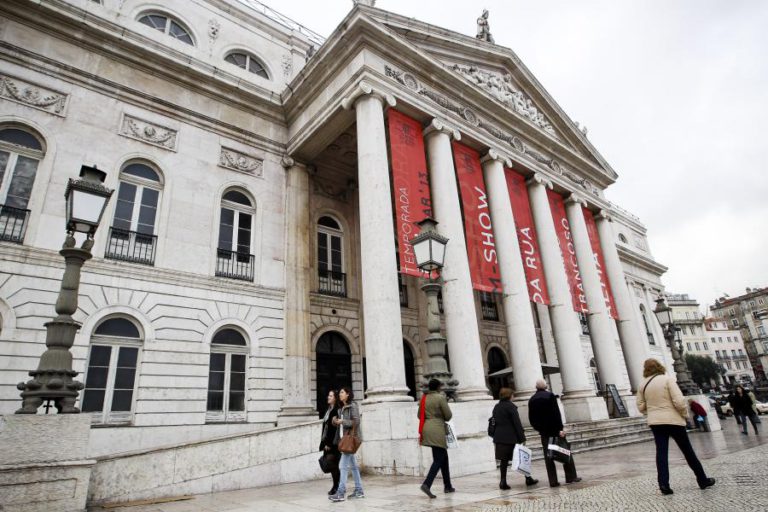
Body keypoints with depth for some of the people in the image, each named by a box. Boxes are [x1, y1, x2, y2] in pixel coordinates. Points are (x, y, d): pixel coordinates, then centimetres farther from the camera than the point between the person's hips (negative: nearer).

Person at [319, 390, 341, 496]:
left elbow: (334, 428, -18)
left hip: (333, 442, -8)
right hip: (327, 442, 8)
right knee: (331, 464, 10)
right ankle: (336, 486, 18)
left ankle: (336, 486, 8)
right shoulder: (329, 410, 14)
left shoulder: (336, 411, -14)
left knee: (332, 464, -4)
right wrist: (324, 442, 14)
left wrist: (329, 443, -18)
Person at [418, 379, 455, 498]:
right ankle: (426, 484, -17)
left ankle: (447, 486, 24)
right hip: (437, 429, -7)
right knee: (438, 459, -4)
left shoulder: (424, 398, 8)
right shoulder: (440, 397, -10)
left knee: (443, 456, 18)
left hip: (426, 429, 7)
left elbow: (420, 415, 13)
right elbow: (448, 415, -7)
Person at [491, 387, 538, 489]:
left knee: (504, 460, 8)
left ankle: (503, 482, 4)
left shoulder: (496, 407, 10)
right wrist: (522, 438, -10)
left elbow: (494, 422, 12)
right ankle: (528, 479, 19)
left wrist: (496, 436, 16)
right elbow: (517, 423, -12)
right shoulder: (510, 406, -10)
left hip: (499, 437, 6)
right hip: (511, 437, -6)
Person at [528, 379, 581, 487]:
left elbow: (531, 418, 5)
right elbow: (556, 413, -14)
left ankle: (553, 481, 4)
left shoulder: (532, 400, 4)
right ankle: (571, 477, 13)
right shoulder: (550, 396, -9)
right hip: (555, 429, -3)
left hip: (543, 432, 4)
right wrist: (560, 428, -14)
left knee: (548, 456, 6)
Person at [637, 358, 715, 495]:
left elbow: (641, 406, 8)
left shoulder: (643, 385, 4)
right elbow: (679, 401, -16)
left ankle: (663, 484, -3)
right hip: (673, 420, -3)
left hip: (655, 422, 3)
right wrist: (685, 413, 0)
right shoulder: (667, 379, -10)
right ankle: (703, 480, 27)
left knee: (661, 452, 4)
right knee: (687, 451, 13)